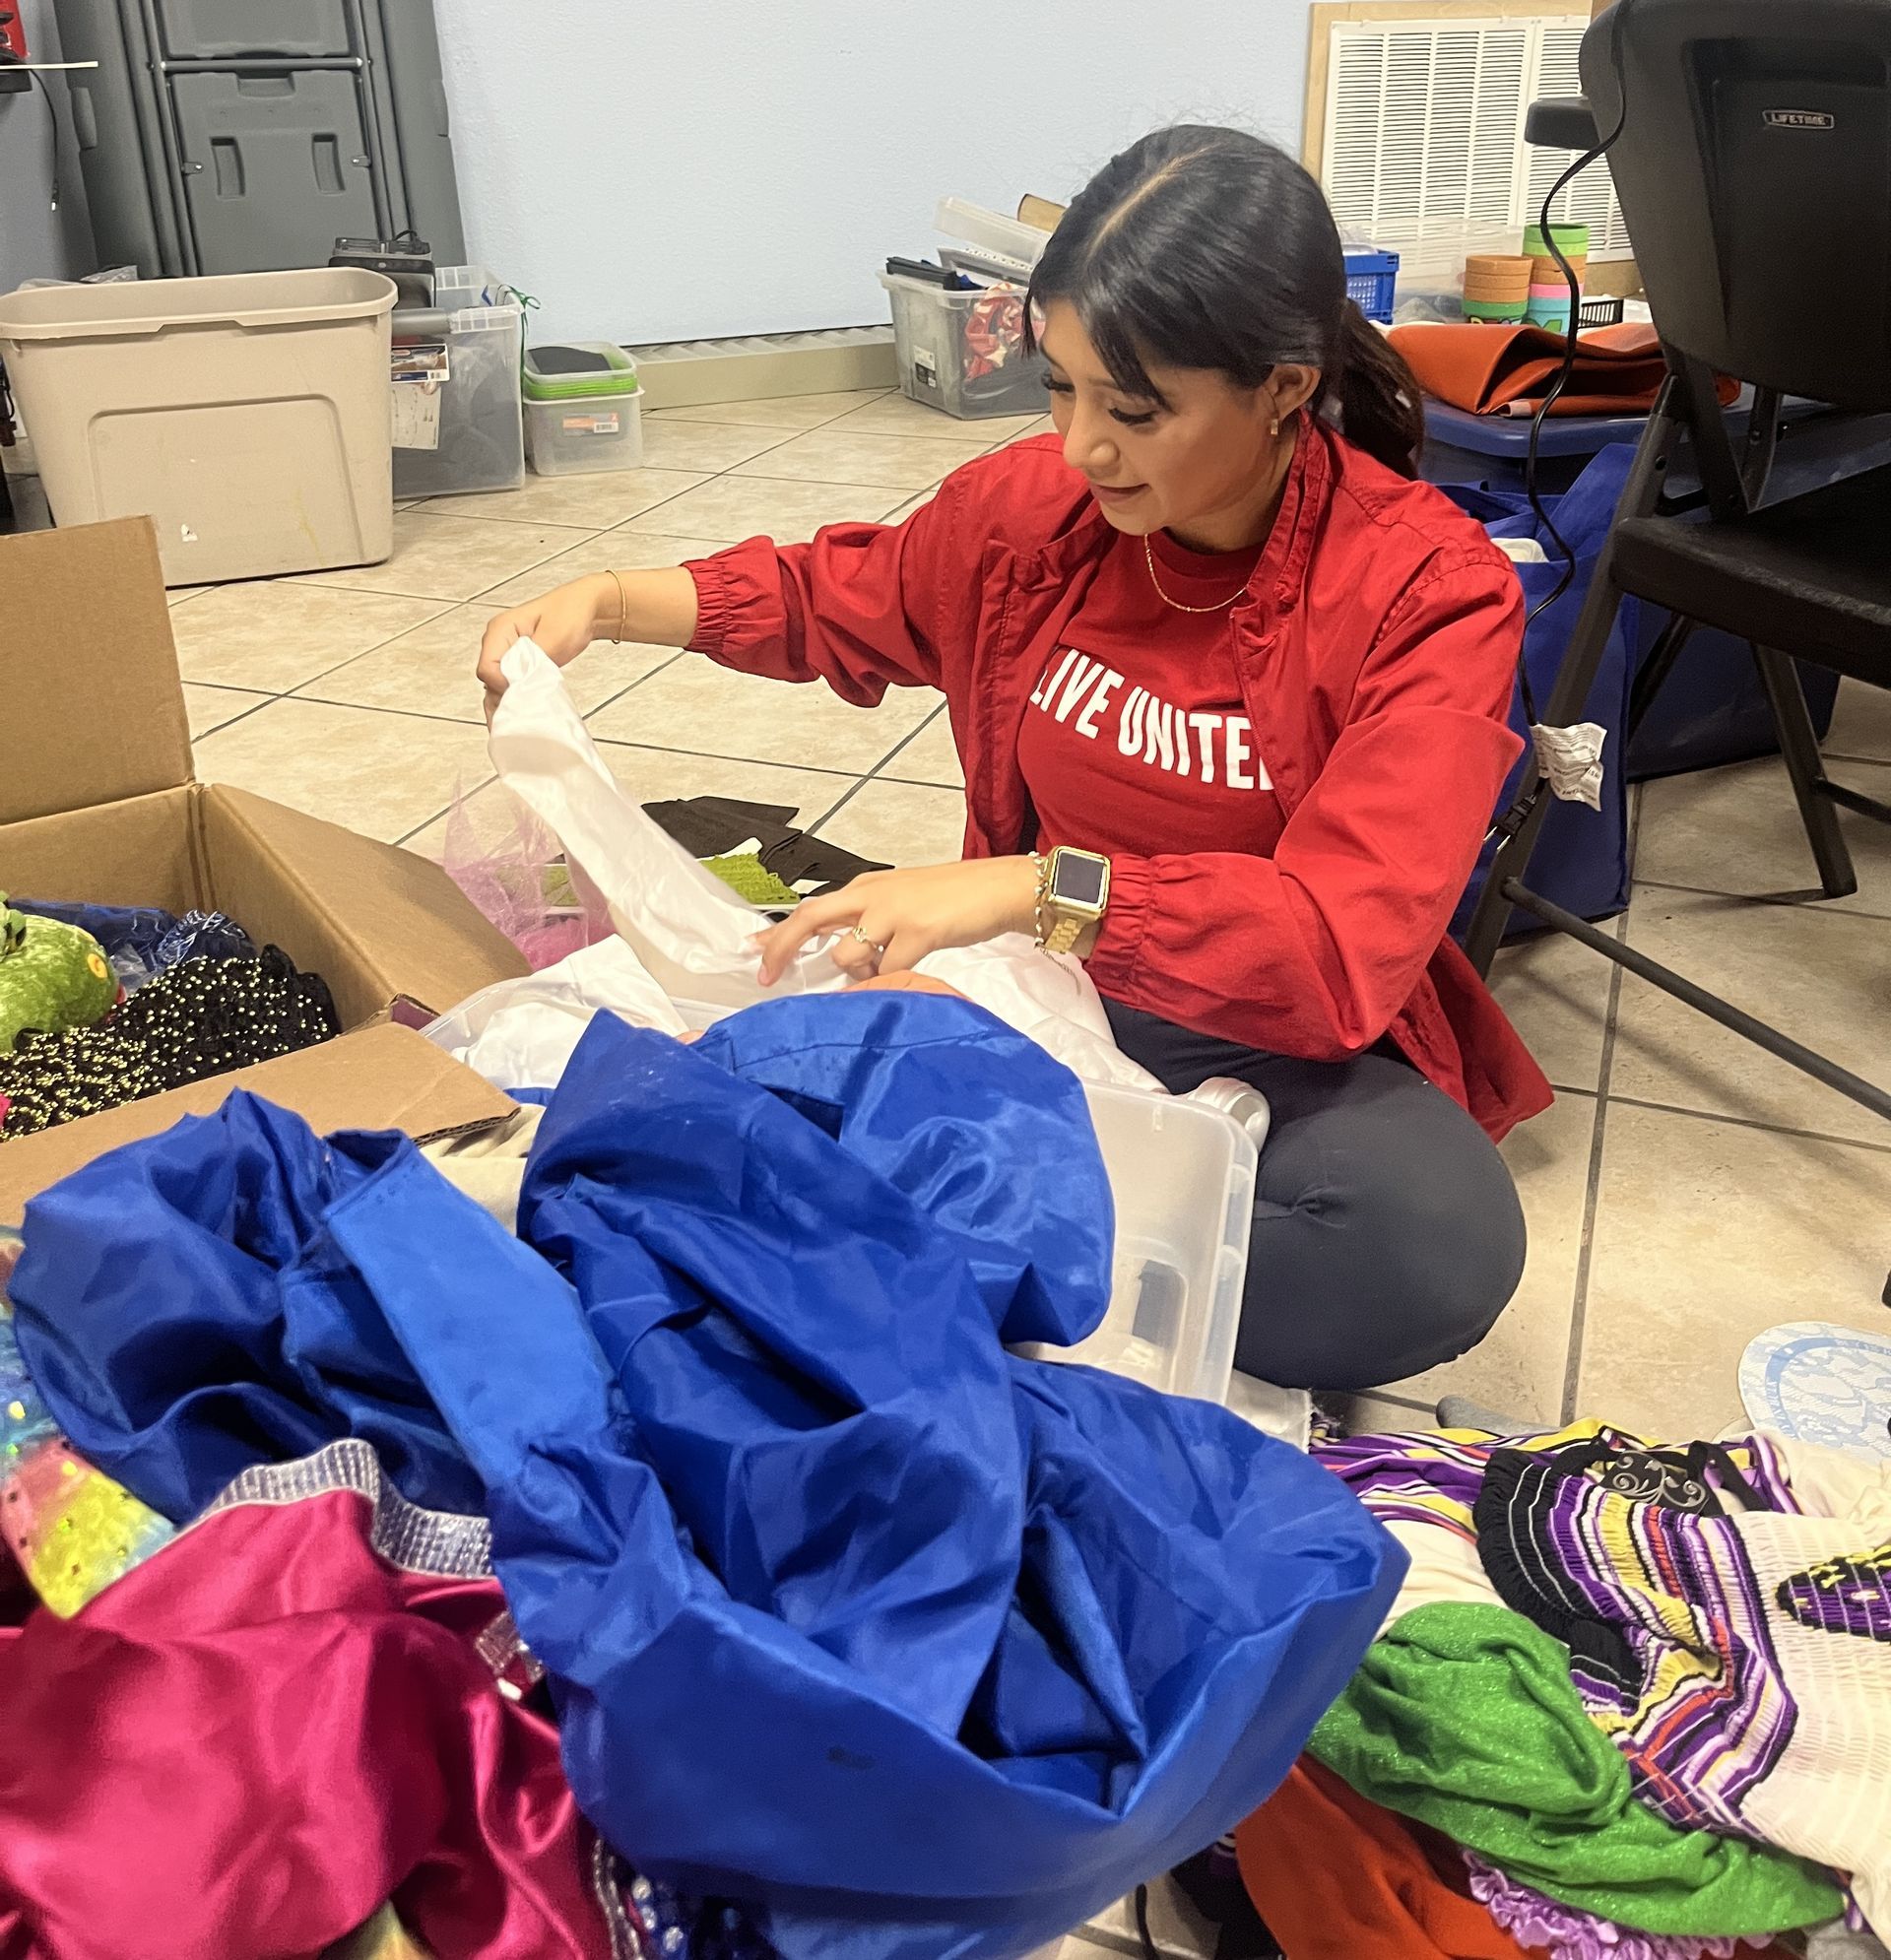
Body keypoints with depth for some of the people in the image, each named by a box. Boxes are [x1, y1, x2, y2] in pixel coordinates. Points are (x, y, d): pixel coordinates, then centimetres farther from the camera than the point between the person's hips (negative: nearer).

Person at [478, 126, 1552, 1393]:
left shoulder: (1430, 589, -17)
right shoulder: (1031, 508, -4)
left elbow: (1348, 944, -28)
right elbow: (832, 597, 17)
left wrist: (1039, 891, -39)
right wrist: (608, 603, 1)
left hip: (1283, 1044, -2)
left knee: (1442, 1241, -35)